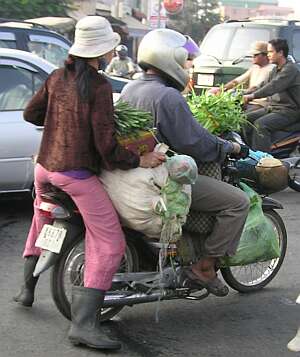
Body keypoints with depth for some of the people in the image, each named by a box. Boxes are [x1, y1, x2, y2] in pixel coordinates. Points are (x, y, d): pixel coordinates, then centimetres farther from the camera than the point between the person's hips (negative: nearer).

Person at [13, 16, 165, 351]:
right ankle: (83, 323, -16)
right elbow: (105, 144, -18)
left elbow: (31, 113, 17)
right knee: (109, 246, -7)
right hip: (78, 175, -8)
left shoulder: (58, 77, 5)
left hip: (45, 167, 8)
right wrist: (138, 160, -7)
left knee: (43, 218, 35)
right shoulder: (99, 86, -15)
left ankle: (27, 287, 46)